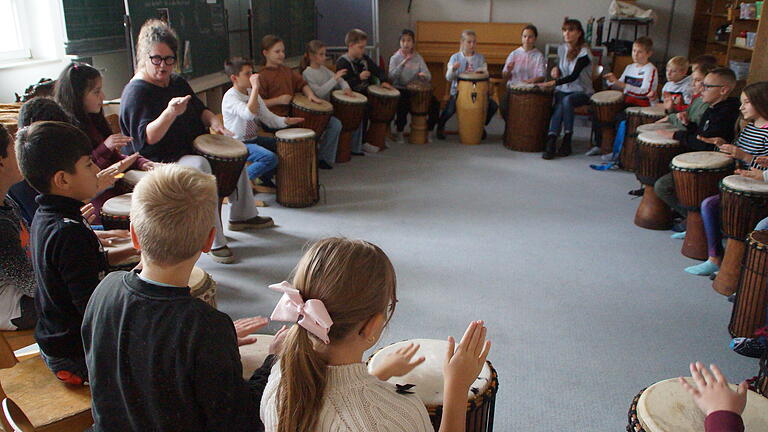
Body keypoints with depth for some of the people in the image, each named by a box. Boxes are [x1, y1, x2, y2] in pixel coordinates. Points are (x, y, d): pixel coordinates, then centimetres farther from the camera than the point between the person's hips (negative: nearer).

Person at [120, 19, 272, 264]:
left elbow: (199, 109, 22)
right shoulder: (136, 92, -15)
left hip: (189, 150, 10)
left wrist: (213, 121, -1)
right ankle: (213, 242, -35)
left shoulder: (177, 82, 11)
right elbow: (146, 138, -27)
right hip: (159, 161, -10)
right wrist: (170, 113, -42)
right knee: (199, 165, -37)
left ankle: (241, 216, 24)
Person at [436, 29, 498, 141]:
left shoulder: (480, 58, 8)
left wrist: (481, 71, -18)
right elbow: (448, 78, -5)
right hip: (458, 91, -3)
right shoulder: (455, 57, 2)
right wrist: (453, 69, -27)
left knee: (493, 105, -18)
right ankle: (440, 126, 3)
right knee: (451, 108, -31)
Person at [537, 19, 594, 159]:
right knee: (560, 104, -30)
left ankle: (567, 140, -26)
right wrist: (556, 69, 0)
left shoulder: (584, 52, -13)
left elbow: (574, 76, -23)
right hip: (563, 89, 4)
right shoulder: (561, 49, 7)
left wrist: (553, 83, -33)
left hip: (582, 92, -4)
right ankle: (551, 142, -38)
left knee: (567, 100, -35)